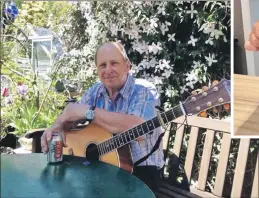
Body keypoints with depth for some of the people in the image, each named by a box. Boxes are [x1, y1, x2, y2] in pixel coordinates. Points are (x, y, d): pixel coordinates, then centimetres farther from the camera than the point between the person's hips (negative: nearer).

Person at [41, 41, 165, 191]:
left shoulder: (144, 91, -13)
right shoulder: (96, 91, 6)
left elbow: (138, 130, -31)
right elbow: (70, 116, 7)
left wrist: (88, 111, -25)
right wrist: (57, 126, -19)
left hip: (141, 170, -5)